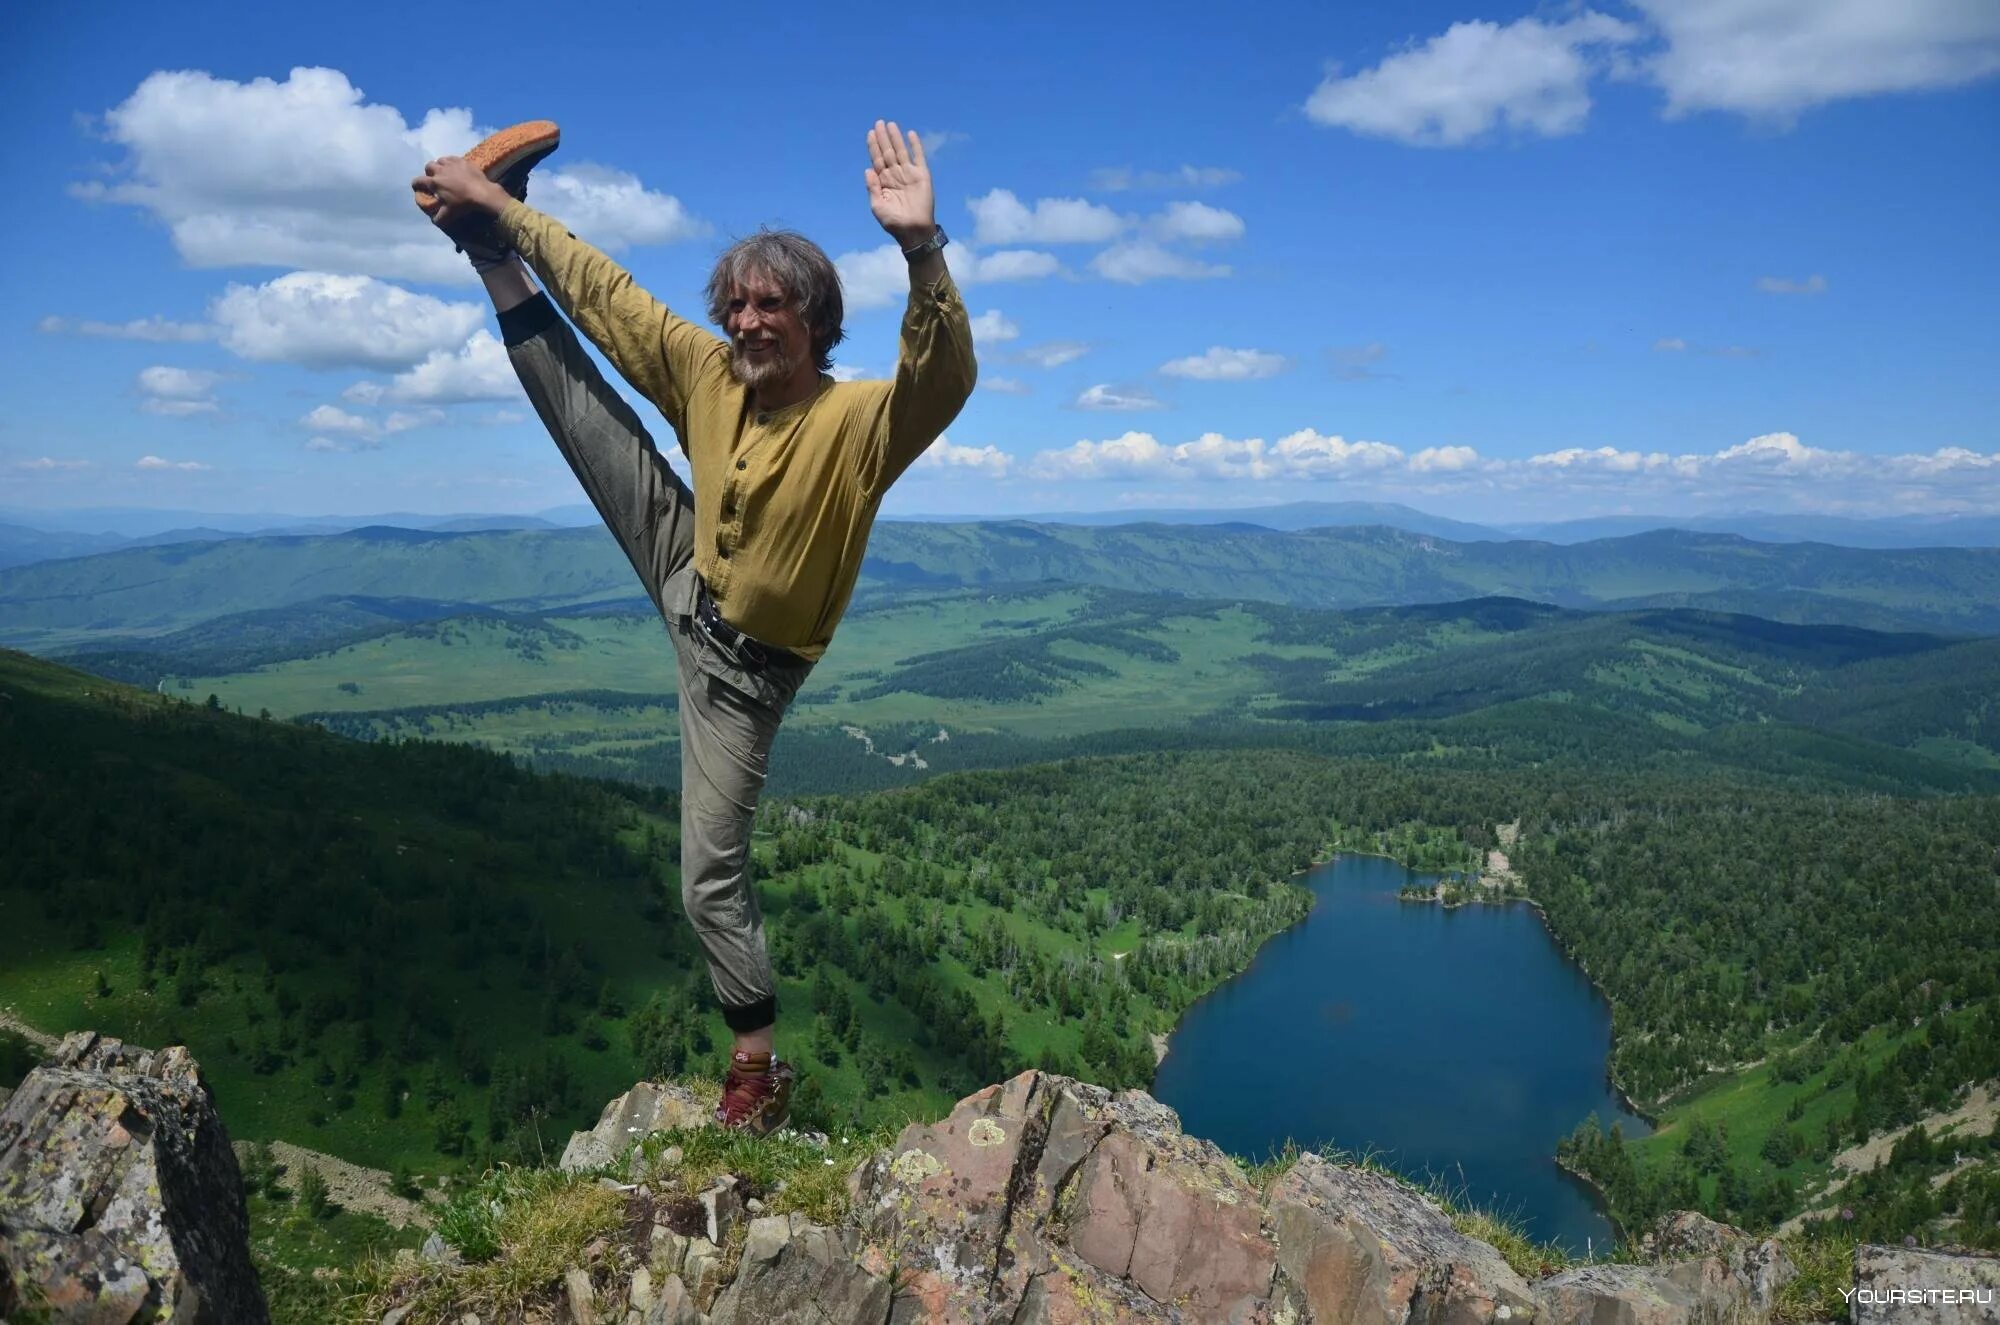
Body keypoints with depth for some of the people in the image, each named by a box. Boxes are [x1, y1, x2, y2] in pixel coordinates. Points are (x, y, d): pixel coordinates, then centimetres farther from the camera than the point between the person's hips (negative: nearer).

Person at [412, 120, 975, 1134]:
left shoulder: (859, 422, -29)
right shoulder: (708, 372, -12)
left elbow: (945, 379, -49)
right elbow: (602, 290, 0)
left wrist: (922, 250, -65)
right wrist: (504, 215, 4)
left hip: (742, 666, -5)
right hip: (688, 584, 6)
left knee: (712, 878, -1)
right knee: (572, 386, 9)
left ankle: (759, 1063, 17)